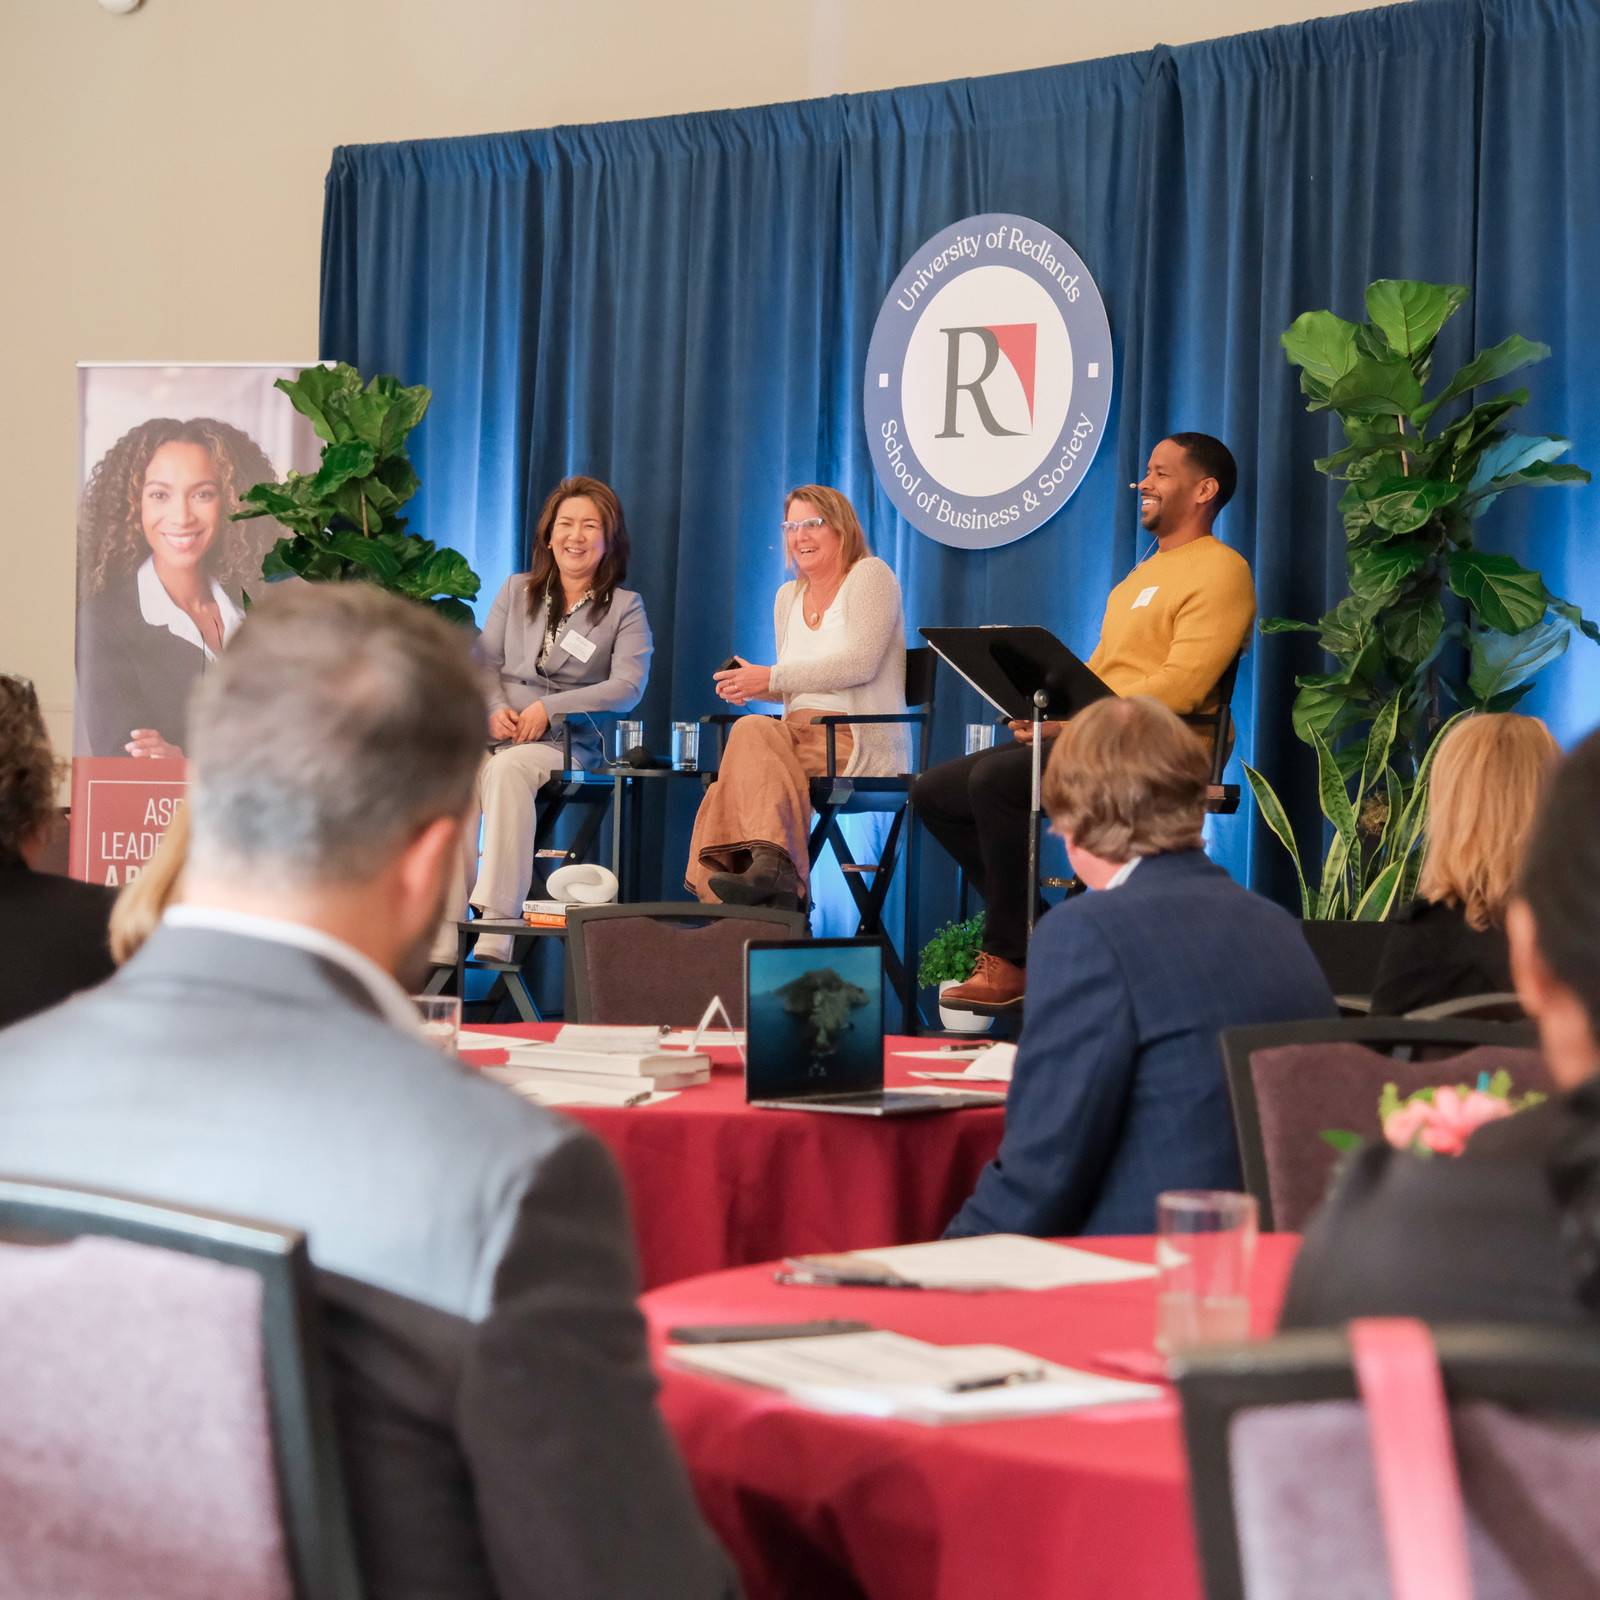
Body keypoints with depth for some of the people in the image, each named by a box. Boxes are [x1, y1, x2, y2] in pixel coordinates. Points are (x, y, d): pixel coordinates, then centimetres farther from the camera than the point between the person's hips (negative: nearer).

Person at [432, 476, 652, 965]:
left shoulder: (625, 608, 9)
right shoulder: (516, 590, 21)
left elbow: (628, 686, -4)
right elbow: (485, 660, 14)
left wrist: (549, 707, -14)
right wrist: (495, 709, -8)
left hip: (567, 742, -3)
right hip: (497, 733, 3)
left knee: (507, 769, -38)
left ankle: (498, 930, -43)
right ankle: (444, 938, -38)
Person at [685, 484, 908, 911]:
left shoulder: (870, 575, -1)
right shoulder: (789, 596, 22)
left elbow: (859, 664, -14)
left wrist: (770, 678, -14)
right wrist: (753, 686, 3)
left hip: (859, 745, -7)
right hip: (798, 736, 7)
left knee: (750, 732, -31)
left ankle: (770, 861, -42)